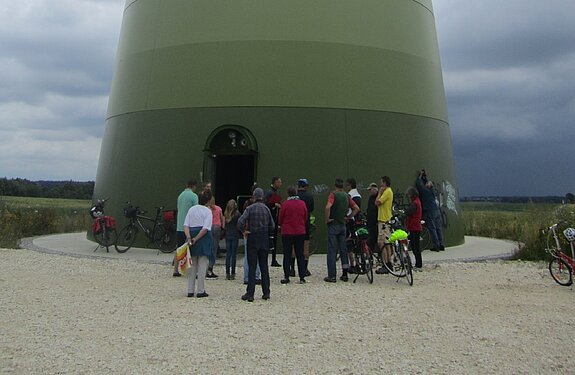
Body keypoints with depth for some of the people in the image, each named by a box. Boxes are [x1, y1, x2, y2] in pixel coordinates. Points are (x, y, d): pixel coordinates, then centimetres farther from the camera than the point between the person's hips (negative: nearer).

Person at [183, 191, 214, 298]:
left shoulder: (191, 209, 9)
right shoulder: (207, 211, -6)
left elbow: (186, 225, 0)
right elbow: (205, 228, -16)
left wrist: (189, 238, -9)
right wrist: (196, 239, -13)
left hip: (191, 237, 5)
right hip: (203, 239, -5)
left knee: (192, 266, 12)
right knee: (202, 266, 2)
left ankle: (190, 290, 14)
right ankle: (200, 291, 4)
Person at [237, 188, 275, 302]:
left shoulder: (250, 208, -7)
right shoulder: (266, 209, 2)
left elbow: (240, 222, -19)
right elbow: (272, 226, 3)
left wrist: (243, 231, -4)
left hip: (252, 239, -3)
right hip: (264, 240, 3)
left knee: (252, 267, 0)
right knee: (264, 267, 11)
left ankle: (250, 294, 0)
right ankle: (266, 293, 14)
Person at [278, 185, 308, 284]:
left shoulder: (285, 204, -10)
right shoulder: (302, 203, -1)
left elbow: (280, 219, -2)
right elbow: (306, 218, 8)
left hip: (287, 232, -2)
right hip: (300, 232, 2)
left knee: (287, 255, 5)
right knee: (300, 255, 8)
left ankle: (286, 277, 5)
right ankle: (302, 277, 9)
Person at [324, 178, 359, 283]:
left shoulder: (333, 194, -10)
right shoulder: (346, 196, 8)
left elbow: (328, 207, -26)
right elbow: (356, 208, 9)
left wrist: (327, 219, -15)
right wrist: (349, 217, 10)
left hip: (333, 224, -5)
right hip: (343, 225, 5)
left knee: (332, 250, -2)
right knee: (343, 250, 11)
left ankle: (332, 275, -2)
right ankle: (345, 274, 13)